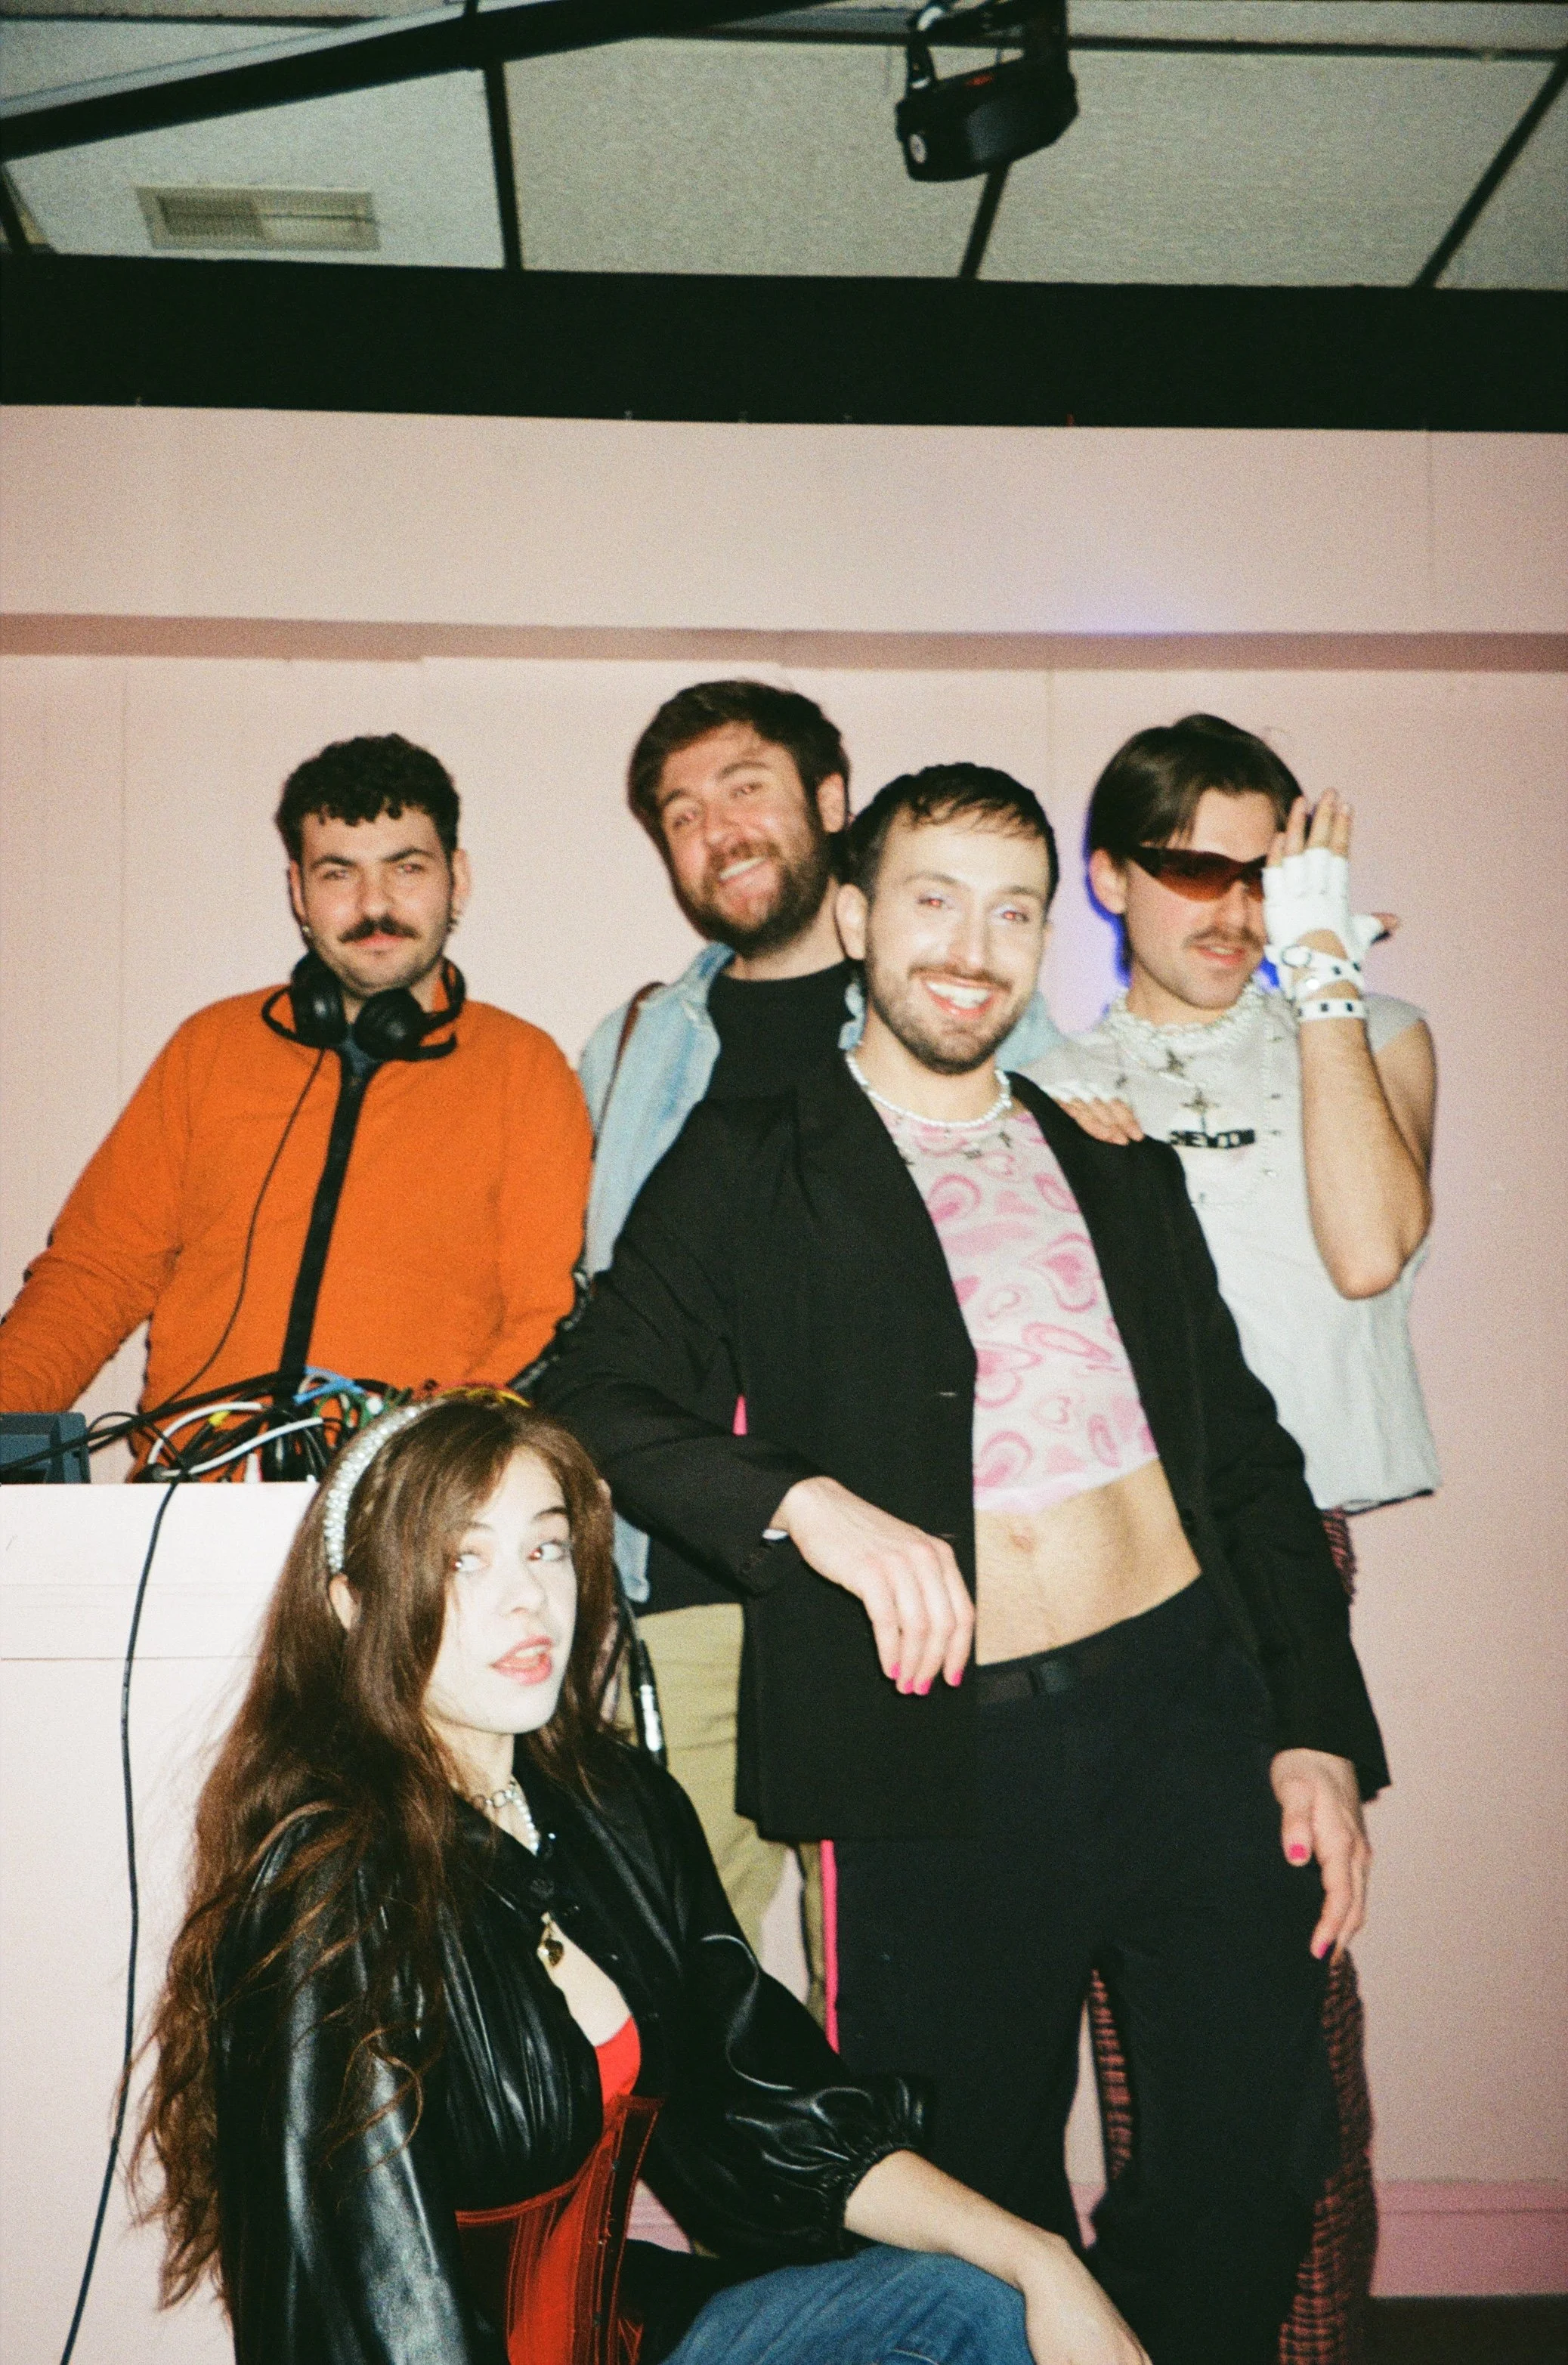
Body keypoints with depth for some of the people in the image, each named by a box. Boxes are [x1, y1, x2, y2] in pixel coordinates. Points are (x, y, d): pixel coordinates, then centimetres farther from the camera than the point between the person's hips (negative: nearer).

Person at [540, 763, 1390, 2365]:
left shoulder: (1120, 1171, 17)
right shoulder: (752, 1168, 5)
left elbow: (1244, 1453, 16)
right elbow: (606, 1397, -5)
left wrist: (1319, 1729, 7)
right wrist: (808, 1501, -22)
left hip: (1194, 1704, 4)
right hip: (956, 1751, -3)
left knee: (1256, 2157, 5)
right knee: (980, 2201, 8)